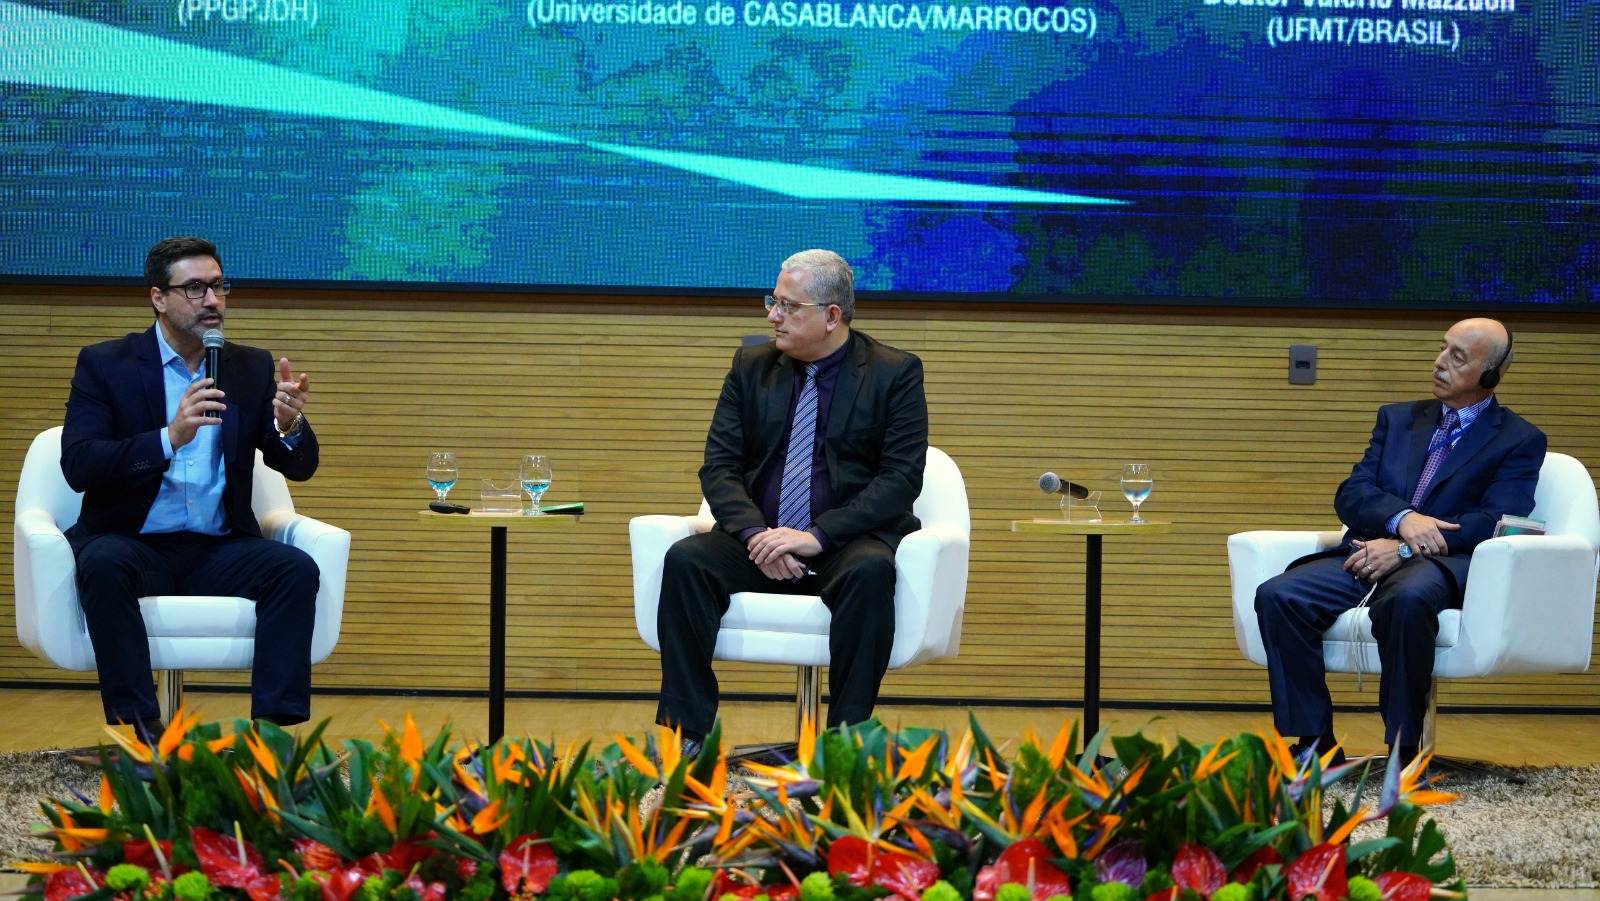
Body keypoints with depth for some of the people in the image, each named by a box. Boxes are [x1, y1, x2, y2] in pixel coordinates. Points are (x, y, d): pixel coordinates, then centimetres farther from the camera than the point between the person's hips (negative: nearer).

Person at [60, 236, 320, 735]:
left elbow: (298, 467, 6)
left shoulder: (253, 369, 10)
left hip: (219, 546, 3)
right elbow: (77, 466, -12)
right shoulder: (104, 365, 1)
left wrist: (290, 425, -19)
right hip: (131, 542, -3)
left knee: (297, 568, -25)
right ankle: (139, 727, -32)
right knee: (104, 566, -36)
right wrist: (169, 437, -26)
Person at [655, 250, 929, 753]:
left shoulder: (896, 374, 1)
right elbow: (719, 466, 6)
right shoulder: (751, 367, 12)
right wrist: (755, 534, -15)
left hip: (848, 542, -3)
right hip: (761, 542, 3)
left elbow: (902, 477, -9)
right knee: (685, 560, -26)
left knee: (871, 572, -37)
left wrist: (819, 536, -20)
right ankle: (688, 734, -25)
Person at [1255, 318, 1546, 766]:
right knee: (1278, 595, -23)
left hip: (1443, 562, -5)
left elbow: (1496, 523, -6)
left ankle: (1403, 751, -30)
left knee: (1407, 598, -41)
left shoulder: (1520, 441, 8)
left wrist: (1403, 549, -17)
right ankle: (1315, 744, -19)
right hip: (1371, 552, 5)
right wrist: (1403, 518, -13)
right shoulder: (1398, 419, 23)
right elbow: (1351, 495, 11)